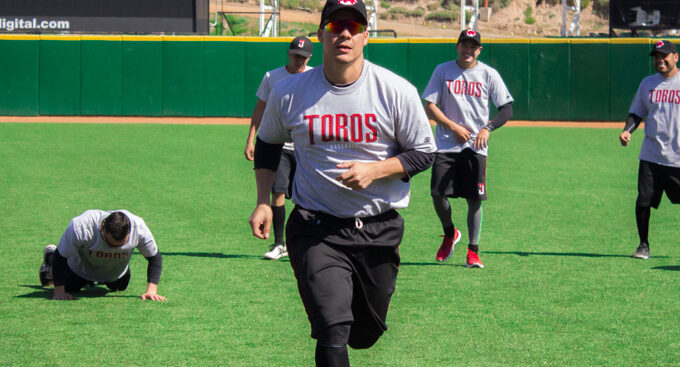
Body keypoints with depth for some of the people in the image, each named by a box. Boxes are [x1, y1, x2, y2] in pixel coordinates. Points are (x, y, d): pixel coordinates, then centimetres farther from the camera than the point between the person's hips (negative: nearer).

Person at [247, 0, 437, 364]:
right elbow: (267, 144, 15)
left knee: (365, 333, 14)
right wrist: (263, 203, 6)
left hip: (379, 229, 1)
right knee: (333, 332, -19)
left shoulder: (397, 91, -7)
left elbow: (424, 153, 0)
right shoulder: (288, 93, -3)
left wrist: (374, 170, -17)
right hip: (315, 229, -1)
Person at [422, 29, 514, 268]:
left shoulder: (489, 75, 3)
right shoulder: (443, 71, 4)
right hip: (446, 144, 1)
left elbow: (507, 109, 1)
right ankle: (450, 234, 21)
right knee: (438, 194, -7)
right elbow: (429, 107, 2)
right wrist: (453, 127, -10)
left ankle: (473, 251, 5)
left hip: (475, 146, 0)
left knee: (474, 199, -4)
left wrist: (488, 128, -16)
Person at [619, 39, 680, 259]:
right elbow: (637, 113, 15)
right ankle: (644, 245, 14)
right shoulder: (648, 84, 11)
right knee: (643, 200, -1)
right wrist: (627, 130, -5)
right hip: (651, 156, 3)